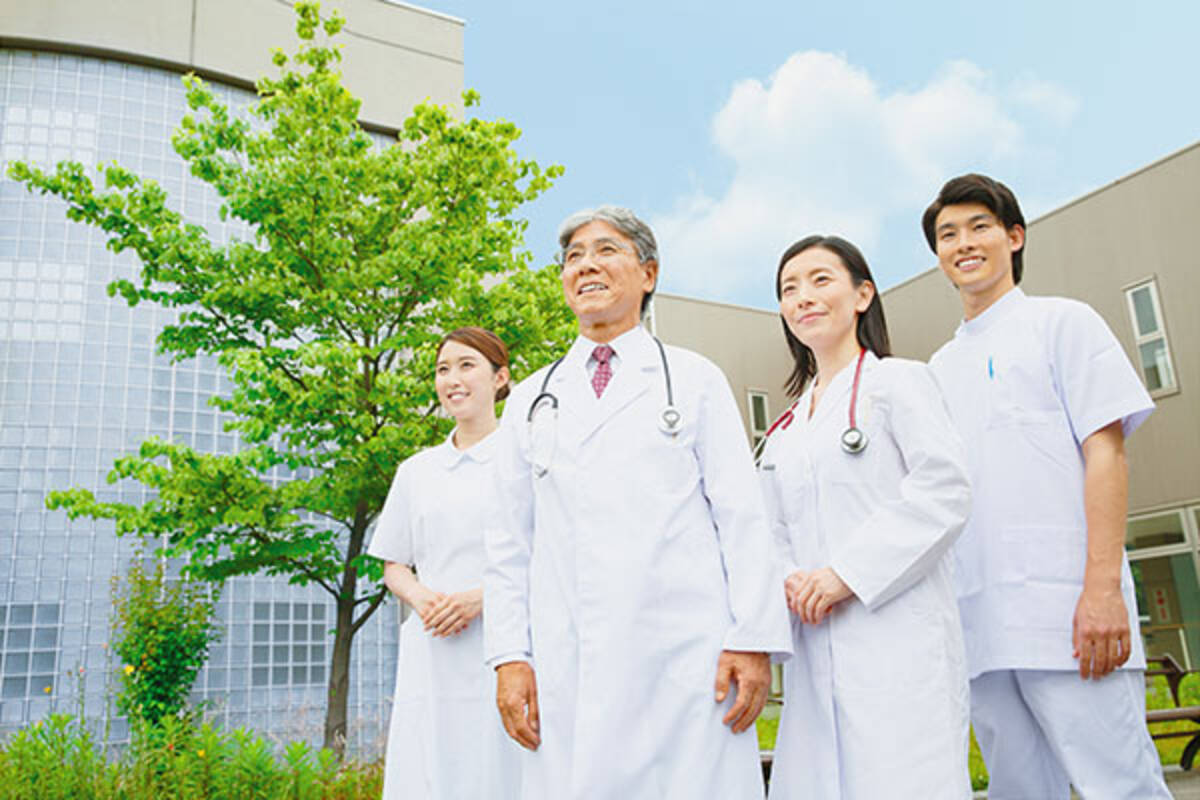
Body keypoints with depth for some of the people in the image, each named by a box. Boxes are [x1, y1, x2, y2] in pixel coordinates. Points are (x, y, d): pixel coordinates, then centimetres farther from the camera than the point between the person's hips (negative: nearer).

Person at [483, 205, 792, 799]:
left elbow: (741, 516, 3)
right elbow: (510, 538, 13)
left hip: (683, 660, -2)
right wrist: (509, 656, 4)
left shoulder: (695, 380, 10)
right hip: (566, 671, 2)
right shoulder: (530, 400, 17)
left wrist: (754, 640, -5)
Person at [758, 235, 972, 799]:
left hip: (898, 635, -6)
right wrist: (790, 582, -3)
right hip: (815, 641, 6)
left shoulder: (898, 381, 3)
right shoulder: (787, 426, 21)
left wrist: (848, 574, -15)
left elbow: (945, 489, -10)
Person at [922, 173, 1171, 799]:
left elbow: (1105, 449, -4)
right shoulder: (940, 367, 20)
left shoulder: (1063, 322, 7)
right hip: (976, 620, 5)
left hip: (1065, 609, -5)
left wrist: (1103, 588, -15)